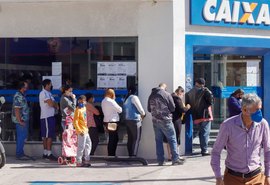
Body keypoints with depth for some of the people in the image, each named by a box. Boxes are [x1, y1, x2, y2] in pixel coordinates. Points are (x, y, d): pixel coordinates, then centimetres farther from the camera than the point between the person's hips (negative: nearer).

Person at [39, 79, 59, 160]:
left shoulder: (48, 93, 20)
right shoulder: (44, 93, -11)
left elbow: (54, 103, 15)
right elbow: (51, 103, -20)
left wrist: (54, 104, -7)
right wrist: (55, 104, 0)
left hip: (50, 116, 10)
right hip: (47, 117, -10)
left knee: (46, 136, 11)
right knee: (49, 136, -9)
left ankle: (45, 153, 14)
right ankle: (49, 153, -8)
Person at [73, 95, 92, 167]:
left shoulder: (84, 108, 10)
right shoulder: (78, 110, -14)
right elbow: (75, 122, -18)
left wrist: (86, 128, 15)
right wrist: (79, 131, -22)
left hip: (86, 131, 9)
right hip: (82, 132, -9)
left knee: (88, 144, 15)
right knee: (81, 147, -5)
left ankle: (87, 160, 25)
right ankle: (79, 162, 2)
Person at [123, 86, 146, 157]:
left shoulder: (126, 99, 13)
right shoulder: (134, 97, -9)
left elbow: (124, 110, 12)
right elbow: (140, 108, -9)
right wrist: (143, 114, 12)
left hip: (127, 120, 8)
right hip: (134, 120, -8)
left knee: (130, 139, 10)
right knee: (136, 139, -5)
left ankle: (130, 155, 11)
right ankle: (133, 156, -9)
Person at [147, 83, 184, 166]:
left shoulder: (151, 96, 6)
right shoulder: (167, 94, -8)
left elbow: (149, 109, 12)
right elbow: (173, 108, -6)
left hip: (155, 121, 5)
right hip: (165, 120, -5)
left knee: (158, 140, 10)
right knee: (172, 139, 3)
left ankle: (160, 160, 11)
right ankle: (175, 159, 1)